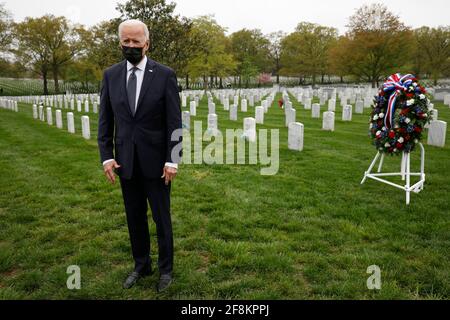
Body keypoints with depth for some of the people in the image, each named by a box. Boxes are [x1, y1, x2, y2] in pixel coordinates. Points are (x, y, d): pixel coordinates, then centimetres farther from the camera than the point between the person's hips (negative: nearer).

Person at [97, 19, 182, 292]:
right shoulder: (111, 75, 4)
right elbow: (105, 120, 5)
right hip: (126, 161, 3)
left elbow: (174, 121, -8)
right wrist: (107, 156, -2)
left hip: (156, 160, -3)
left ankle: (166, 269, 27)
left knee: (161, 217, 9)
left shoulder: (165, 74, -7)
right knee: (135, 217, 14)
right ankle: (141, 265, 33)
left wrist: (173, 160, -12)